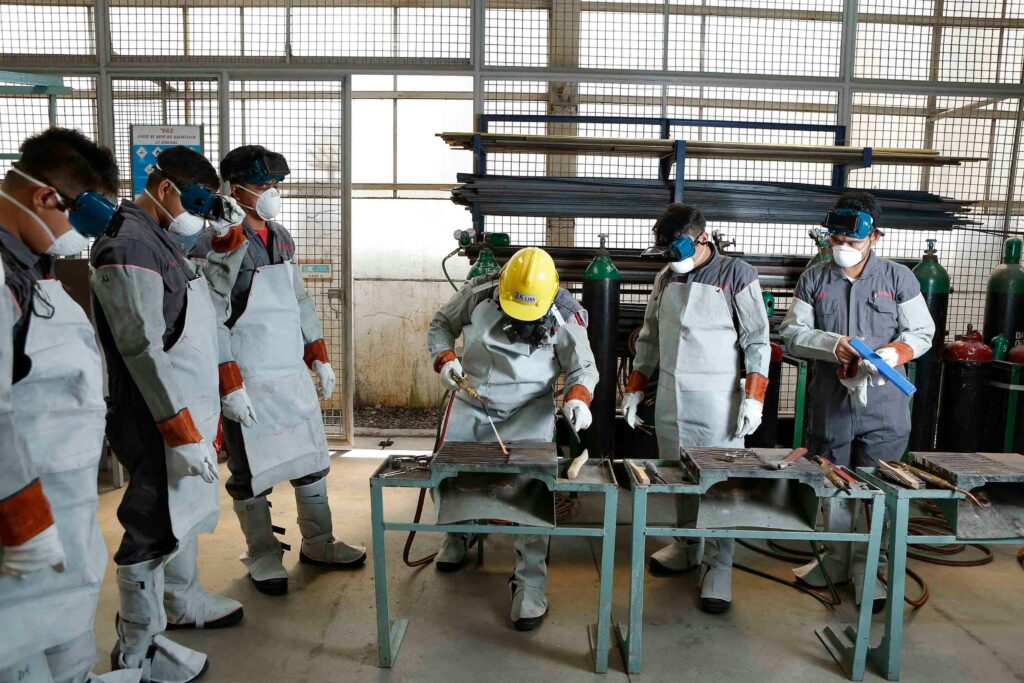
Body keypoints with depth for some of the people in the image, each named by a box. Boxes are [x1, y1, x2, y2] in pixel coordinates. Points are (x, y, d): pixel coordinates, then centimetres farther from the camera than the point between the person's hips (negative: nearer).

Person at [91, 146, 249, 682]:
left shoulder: (160, 238, 12)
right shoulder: (128, 246, -19)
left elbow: (208, 298, 24)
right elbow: (145, 351, -23)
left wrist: (230, 234, 10)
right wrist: (183, 433, -23)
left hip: (189, 407, 10)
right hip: (160, 418, -10)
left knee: (183, 509, 23)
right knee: (155, 529, 2)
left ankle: (184, 602, 43)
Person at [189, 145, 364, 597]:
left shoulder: (281, 237, 10)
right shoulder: (217, 244, -12)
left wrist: (320, 356, 15)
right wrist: (229, 386, -20)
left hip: (293, 373, 7)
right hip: (248, 381, -7)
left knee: (313, 459, 14)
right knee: (253, 473, 7)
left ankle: (318, 544, 31)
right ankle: (262, 557, 25)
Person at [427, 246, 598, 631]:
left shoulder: (564, 315, -17)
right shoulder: (478, 293, -12)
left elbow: (583, 367, -6)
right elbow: (442, 324, 5)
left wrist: (577, 398, -27)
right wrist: (445, 360, -14)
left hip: (529, 409, -3)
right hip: (471, 401, 3)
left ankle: (530, 584, -3)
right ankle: (459, 534, 46)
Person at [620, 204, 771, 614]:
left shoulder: (736, 275, -4)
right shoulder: (666, 278, 11)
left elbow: (757, 342, -5)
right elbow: (649, 339, 17)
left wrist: (753, 399, -12)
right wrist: (634, 390, 12)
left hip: (718, 405, -5)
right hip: (669, 399, 5)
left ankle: (718, 568, 11)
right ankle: (686, 548, 31)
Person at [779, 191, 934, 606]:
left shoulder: (898, 278, 2)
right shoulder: (814, 279, 4)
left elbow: (922, 332, 3)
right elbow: (791, 333, 1)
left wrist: (890, 354, -17)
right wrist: (832, 345, -16)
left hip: (883, 407, -1)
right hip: (830, 405, 2)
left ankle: (867, 570, 21)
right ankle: (835, 562, 30)